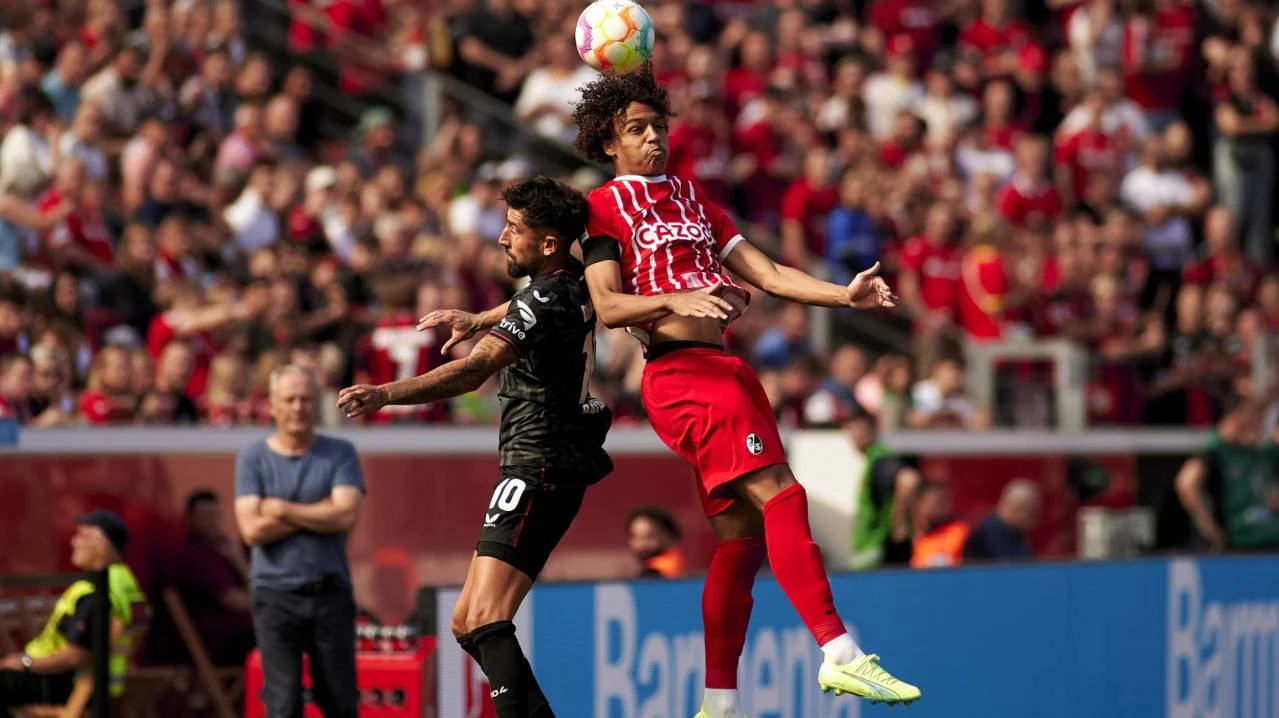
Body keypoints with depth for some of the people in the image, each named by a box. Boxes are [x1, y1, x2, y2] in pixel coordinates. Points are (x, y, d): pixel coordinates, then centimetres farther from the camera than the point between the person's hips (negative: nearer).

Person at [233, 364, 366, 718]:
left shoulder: (340, 453, 6)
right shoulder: (252, 458, 5)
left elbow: (347, 516, -9)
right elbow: (252, 529, -7)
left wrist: (281, 509, -7)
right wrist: (320, 513, -6)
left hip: (331, 594, 1)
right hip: (275, 594, -1)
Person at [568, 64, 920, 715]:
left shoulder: (691, 198, 24)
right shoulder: (605, 207, 4)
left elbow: (767, 274, 18)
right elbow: (607, 306, -8)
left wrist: (844, 294, 4)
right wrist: (675, 301, -25)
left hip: (728, 369, 8)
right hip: (682, 371, -8)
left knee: (743, 534, 7)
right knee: (779, 495, -22)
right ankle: (838, 654, -31)